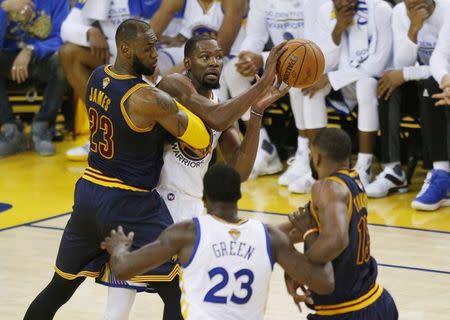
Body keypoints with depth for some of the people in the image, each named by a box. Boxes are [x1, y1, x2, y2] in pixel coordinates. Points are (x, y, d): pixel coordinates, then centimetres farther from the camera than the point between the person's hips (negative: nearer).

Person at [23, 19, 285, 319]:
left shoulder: (98, 77, 2)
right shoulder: (148, 99, -22)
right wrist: (264, 83, -18)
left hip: (88, 191, 8)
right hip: (128, 204, -8)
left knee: (60, 287, 20)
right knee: (178, 293, -1)